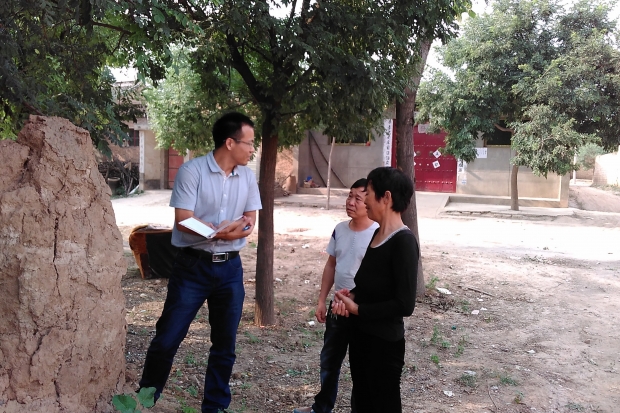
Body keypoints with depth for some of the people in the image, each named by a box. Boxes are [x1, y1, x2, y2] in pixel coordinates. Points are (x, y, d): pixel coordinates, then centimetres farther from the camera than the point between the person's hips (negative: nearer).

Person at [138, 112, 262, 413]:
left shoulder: (247, 177, 5)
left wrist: (241, 227, -15)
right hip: (193, 266, -4)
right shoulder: (192, 171, -11)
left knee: (224, 344, 11)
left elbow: (250, 219, 7)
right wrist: (220, 232, -24)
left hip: (230, 267, 4)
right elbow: (183, 221, -16)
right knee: (167, 338, 4)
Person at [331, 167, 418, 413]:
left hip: (385, 343, -8)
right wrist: (351, 295, -3)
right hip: (360, 335, 8)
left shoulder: (403, 241, -21)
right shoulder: (377, 234, 5)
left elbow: (404, 305, -23)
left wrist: (357, 309, -16)